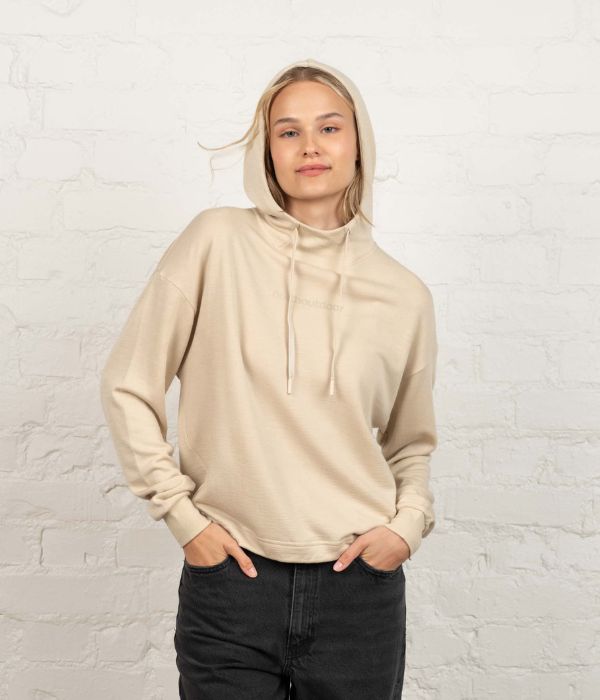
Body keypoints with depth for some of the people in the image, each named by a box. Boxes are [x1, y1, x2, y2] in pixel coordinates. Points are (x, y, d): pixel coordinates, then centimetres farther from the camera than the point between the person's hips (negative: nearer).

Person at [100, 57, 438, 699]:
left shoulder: (404, 295, 2)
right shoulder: (218, 240, -5)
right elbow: (127, 387, -1)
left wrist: (409, 524, -2)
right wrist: (180, 513, -5)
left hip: (360, 587, 2)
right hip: (232, 581, -2)